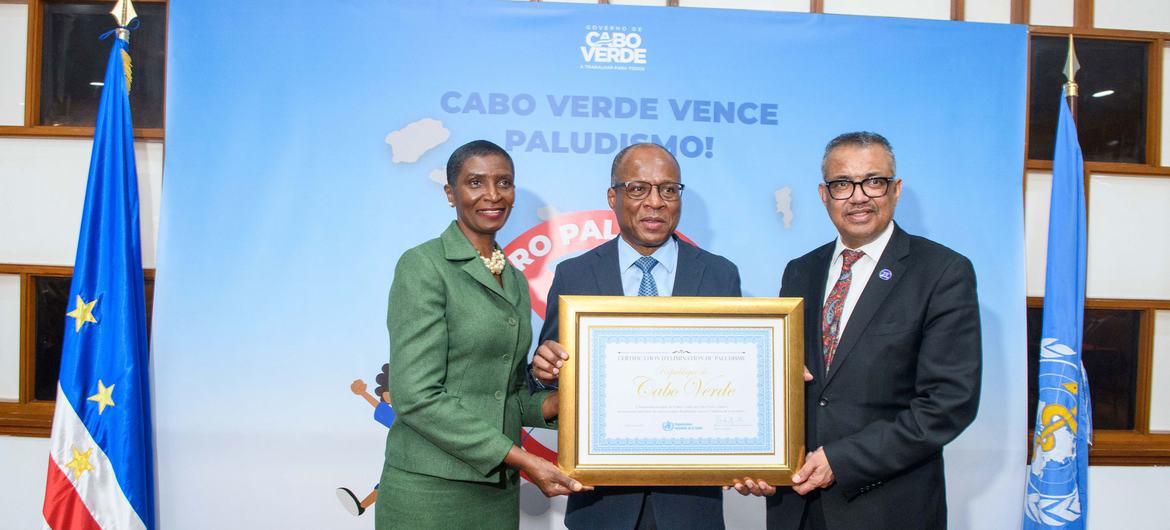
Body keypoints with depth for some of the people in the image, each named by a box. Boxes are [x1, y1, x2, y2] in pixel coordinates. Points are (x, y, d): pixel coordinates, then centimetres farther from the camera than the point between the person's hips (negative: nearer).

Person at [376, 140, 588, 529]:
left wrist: (551, 404, -5)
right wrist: (523, 459, -19)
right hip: (429, 492, -6)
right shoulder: (423, 266, -10)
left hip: (499, 491, 7)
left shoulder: (516, 281, 11)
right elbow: (416, 396, -17)